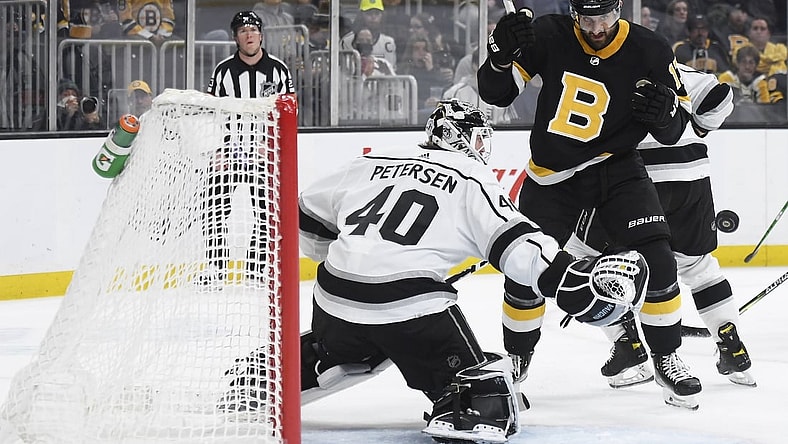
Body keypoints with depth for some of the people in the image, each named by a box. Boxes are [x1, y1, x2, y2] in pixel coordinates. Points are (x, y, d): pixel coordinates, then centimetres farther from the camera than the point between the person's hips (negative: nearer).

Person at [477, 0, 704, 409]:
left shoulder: (650, 52, -14)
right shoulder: (548, 37, -14)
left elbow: (674, 130, -6)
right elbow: (495, 93, -9)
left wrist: (665, 113, -30)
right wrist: (501, 53, -29)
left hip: (617, 167, 0)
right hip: (552, 174, 0)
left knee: (655, 260, -14)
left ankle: (667, 360, 4)